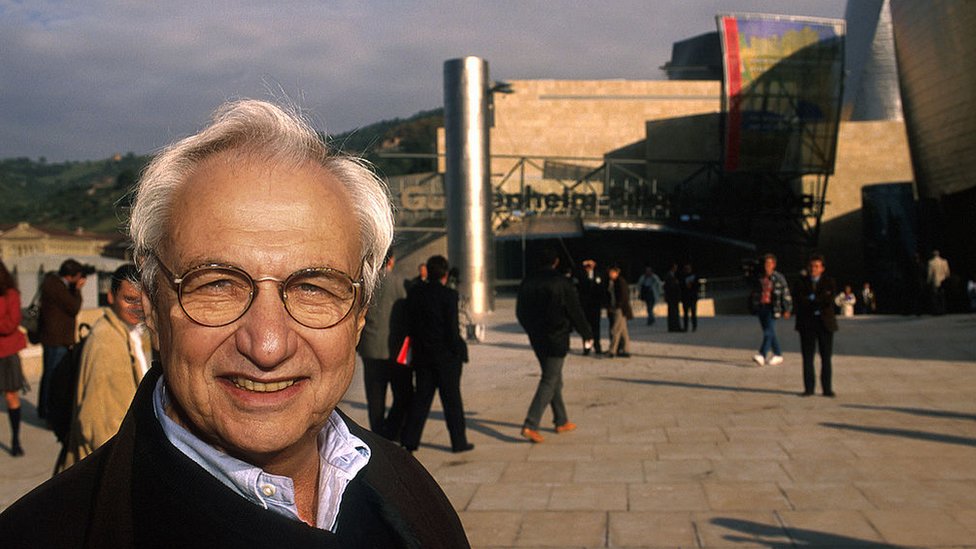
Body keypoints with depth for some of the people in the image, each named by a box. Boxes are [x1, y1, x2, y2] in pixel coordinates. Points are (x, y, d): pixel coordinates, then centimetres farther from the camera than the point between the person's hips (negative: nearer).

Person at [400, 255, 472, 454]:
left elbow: (409, 325, 6)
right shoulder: (449, 295, -13)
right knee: (452, 398, 5)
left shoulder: (414, 293, 2)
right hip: (446, 355, -4)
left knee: (422, 396, 12)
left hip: (422, 354, 5)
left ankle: (409, 440, 11)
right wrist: (459, 351, -5)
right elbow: (452, 327, -15)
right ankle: (458, 441, 11)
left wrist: (416, 347, 14)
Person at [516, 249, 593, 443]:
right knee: (549, 380, -5)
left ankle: (561, 421, 27)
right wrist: (587, 334, 5)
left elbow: (520, 312, 13)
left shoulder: (527, 283, 5)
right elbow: (575, 311, -9)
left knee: (554, 378, 19)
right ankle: (530, 425, -14)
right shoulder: (562, 283, -13)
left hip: (537, 339, 6)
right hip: (556, 339, -6)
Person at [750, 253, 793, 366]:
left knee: (768, 332, -15)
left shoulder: (779, 278, -2)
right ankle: (778, 355, 22)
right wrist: (753, 307, 17)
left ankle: (762, 355, -22)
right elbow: (754, 293, 19)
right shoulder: (759, 278, 11)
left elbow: (785, 294, -1)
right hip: (761, 307, 5)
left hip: (772, 308, -5)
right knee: (770, 333, 11)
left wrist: (787, 309, -3)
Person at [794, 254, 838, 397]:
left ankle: (827, 389, 6)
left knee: (826, 358, 1)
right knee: (807, 357, 1)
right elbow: (800, 300, -10)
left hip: (825, 323, 0)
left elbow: (830, 300, -11)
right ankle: (809, 388, 6)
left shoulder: (829, 282, 6)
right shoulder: (801, 282, 6)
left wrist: (812, 298, -10)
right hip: (807, 323, 0)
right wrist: (821, 300, -11)